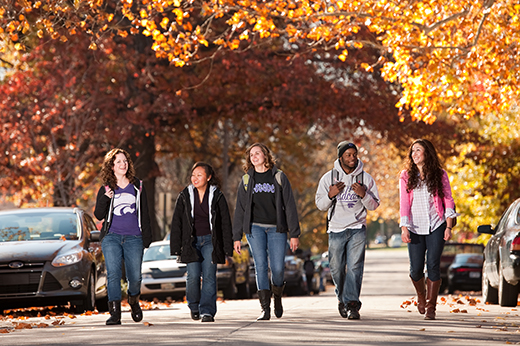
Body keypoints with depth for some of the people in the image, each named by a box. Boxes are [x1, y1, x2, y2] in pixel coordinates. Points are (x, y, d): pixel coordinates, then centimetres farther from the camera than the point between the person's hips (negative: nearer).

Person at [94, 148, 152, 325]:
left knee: (135, 277, -2)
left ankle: (134, 301, 30)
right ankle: (114, 313, -17)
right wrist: (105, 199, -14)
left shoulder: (137, 186, 11)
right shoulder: (105, 189, 9)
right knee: (113, 274, -15)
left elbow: (145, 214, 12)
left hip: (134, 238, 1)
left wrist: (147, 237, 6)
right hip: (112, 237, -1)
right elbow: (99, 215, 3)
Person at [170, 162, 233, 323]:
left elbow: (225, 223, 3)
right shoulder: (185, 196, 3)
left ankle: (207, 311, -8)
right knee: (193, 276, -8)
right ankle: (194, 307, 17)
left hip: (210, 241, -1)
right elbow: (176, 223, 5)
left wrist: (228, 248, -1)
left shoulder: (217, 196, 1)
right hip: (191, 241, 1)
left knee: (209, 276, -10)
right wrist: (175, 247, 0)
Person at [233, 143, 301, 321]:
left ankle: (277, 297, 24)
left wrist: (294, 234, -3)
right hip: (255, 228, 1)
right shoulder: (246, 180, 10)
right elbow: (240, 209, 12)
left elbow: (290, 206, 3)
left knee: (277, 268, -7)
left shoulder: (279, 177, 5)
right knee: (260, 266, -10)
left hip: (276, 228, -1)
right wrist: (237, 236, 6)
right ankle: (265, 308, -9)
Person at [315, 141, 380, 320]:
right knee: (337, 269, 6)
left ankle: (352, 304, -14)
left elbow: (374, 205, 5)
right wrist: (330, 195, -15)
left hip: (357, 229, -1)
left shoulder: (365, 178, 2)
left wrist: (363, 194, -14)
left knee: (355, 267, -13)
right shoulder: (329, 177, 3)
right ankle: (342, 297, 31)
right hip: (336, 230, 1)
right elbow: (320, 205, 5)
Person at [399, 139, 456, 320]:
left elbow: (448, 201, 4)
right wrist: (404, 228, -9)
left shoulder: (440, 175, 3)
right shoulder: (406, 176, 4)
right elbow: (404, 204, 0)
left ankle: (431, 307, -1)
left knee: (433, 265, -8)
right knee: (416, 268, -1)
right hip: (415, 228, 1)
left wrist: (448, 227, -4)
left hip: (436, 227, -1)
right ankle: (421, 295, 30)